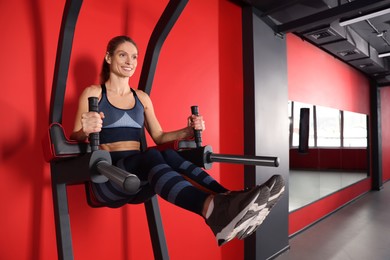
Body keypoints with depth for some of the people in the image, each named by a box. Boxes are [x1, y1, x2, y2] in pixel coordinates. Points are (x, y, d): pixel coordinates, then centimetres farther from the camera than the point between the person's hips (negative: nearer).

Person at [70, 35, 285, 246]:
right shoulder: (93, 93, 5)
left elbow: (159, 137, 16)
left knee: (168, 155, -29)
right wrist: (85, 132, -25)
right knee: (151, 157, -36)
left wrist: (188, 131, -2)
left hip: (140, 174, 5)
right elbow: (74, 139, 0)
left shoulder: (142, 97, 16)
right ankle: (215, 211, -62)